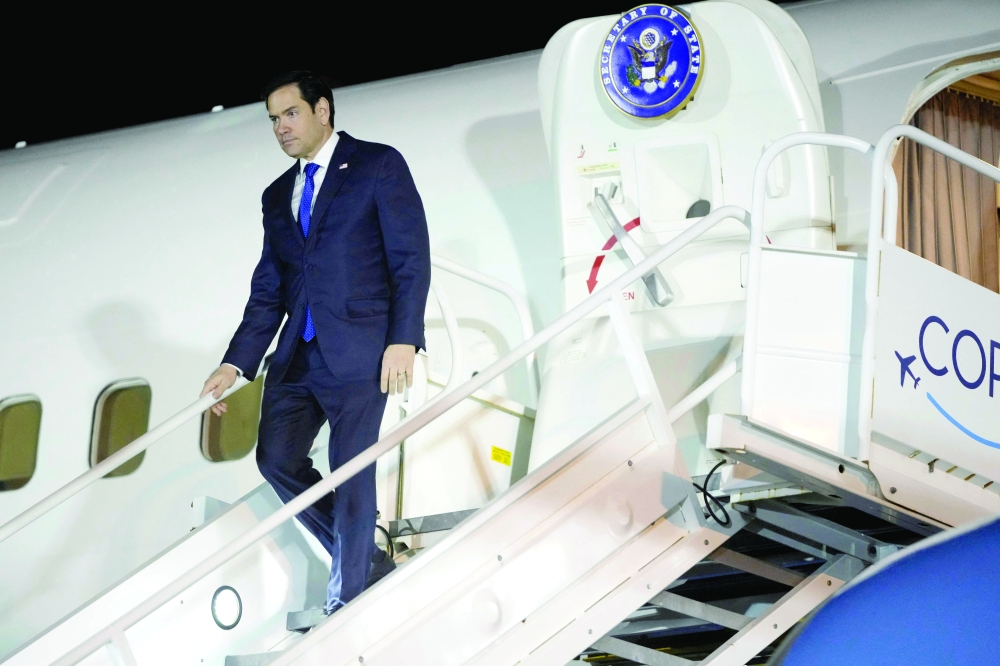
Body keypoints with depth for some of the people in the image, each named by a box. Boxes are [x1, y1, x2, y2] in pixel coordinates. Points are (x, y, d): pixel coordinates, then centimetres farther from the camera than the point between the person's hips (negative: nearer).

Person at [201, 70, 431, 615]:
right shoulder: (278, 195, 18)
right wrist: (235, 364, 7)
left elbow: (412, 257, -6)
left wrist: (403, 339, -15)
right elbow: (268, 291, 17)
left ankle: (345, 601, 9)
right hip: (297, 355, 6)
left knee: (351, 473, -4)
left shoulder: (378, 165, 0)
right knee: (275, 458, 1)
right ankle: (360, 548, 21)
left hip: (359, 351, -6)